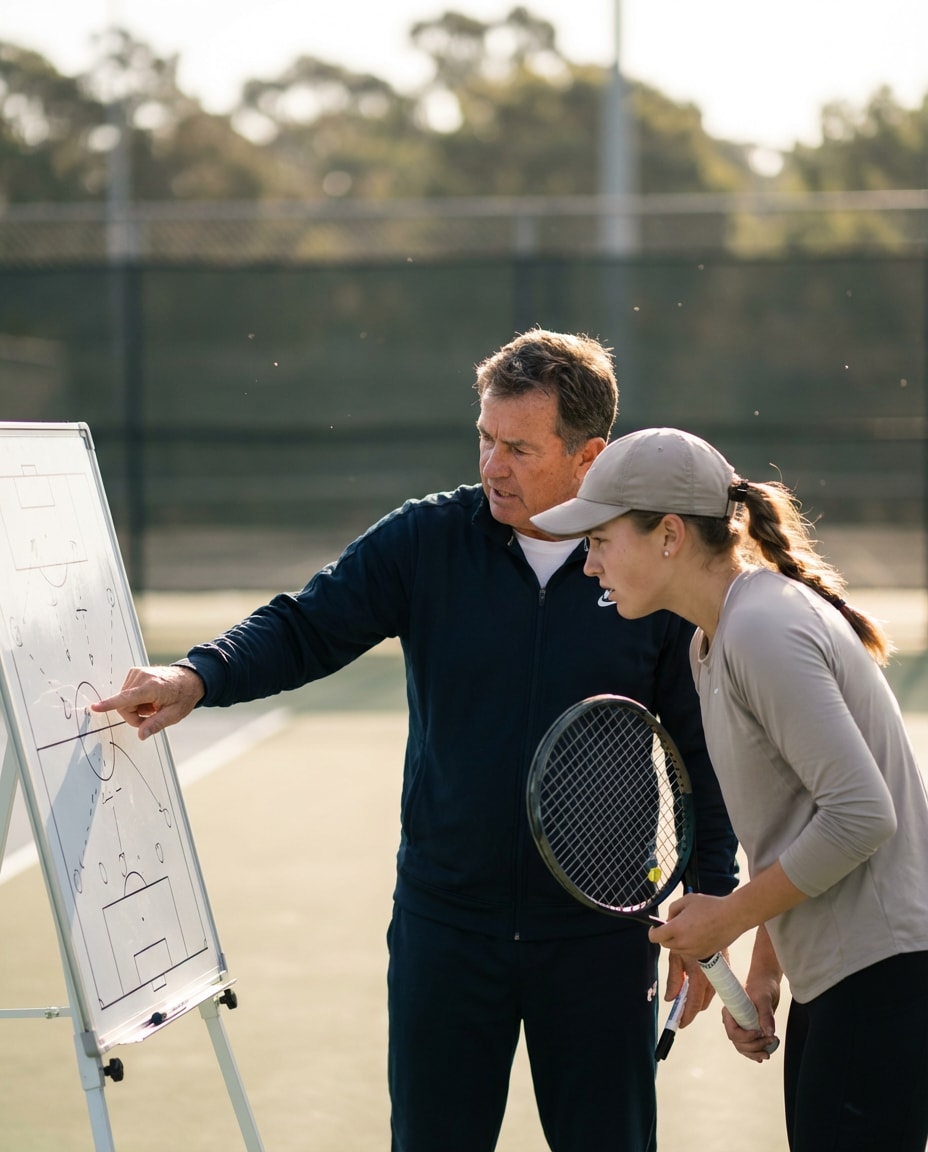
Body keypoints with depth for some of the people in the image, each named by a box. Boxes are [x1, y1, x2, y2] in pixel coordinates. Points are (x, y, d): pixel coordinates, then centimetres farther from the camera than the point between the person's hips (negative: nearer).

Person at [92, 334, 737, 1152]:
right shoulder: (426, 542, -2)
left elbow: (703, 755, 0)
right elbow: (306, 627, -2)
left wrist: (709, 918, 0)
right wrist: (198, 677, -22)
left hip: (599, 935, -1)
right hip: (446, 924, 1)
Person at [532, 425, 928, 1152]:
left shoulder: (763, 632, -17)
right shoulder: (712, 643, 14)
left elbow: (861, 816, -23)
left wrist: (731, 916, -13)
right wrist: (764, 968, 18)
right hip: (830, 981, 10)